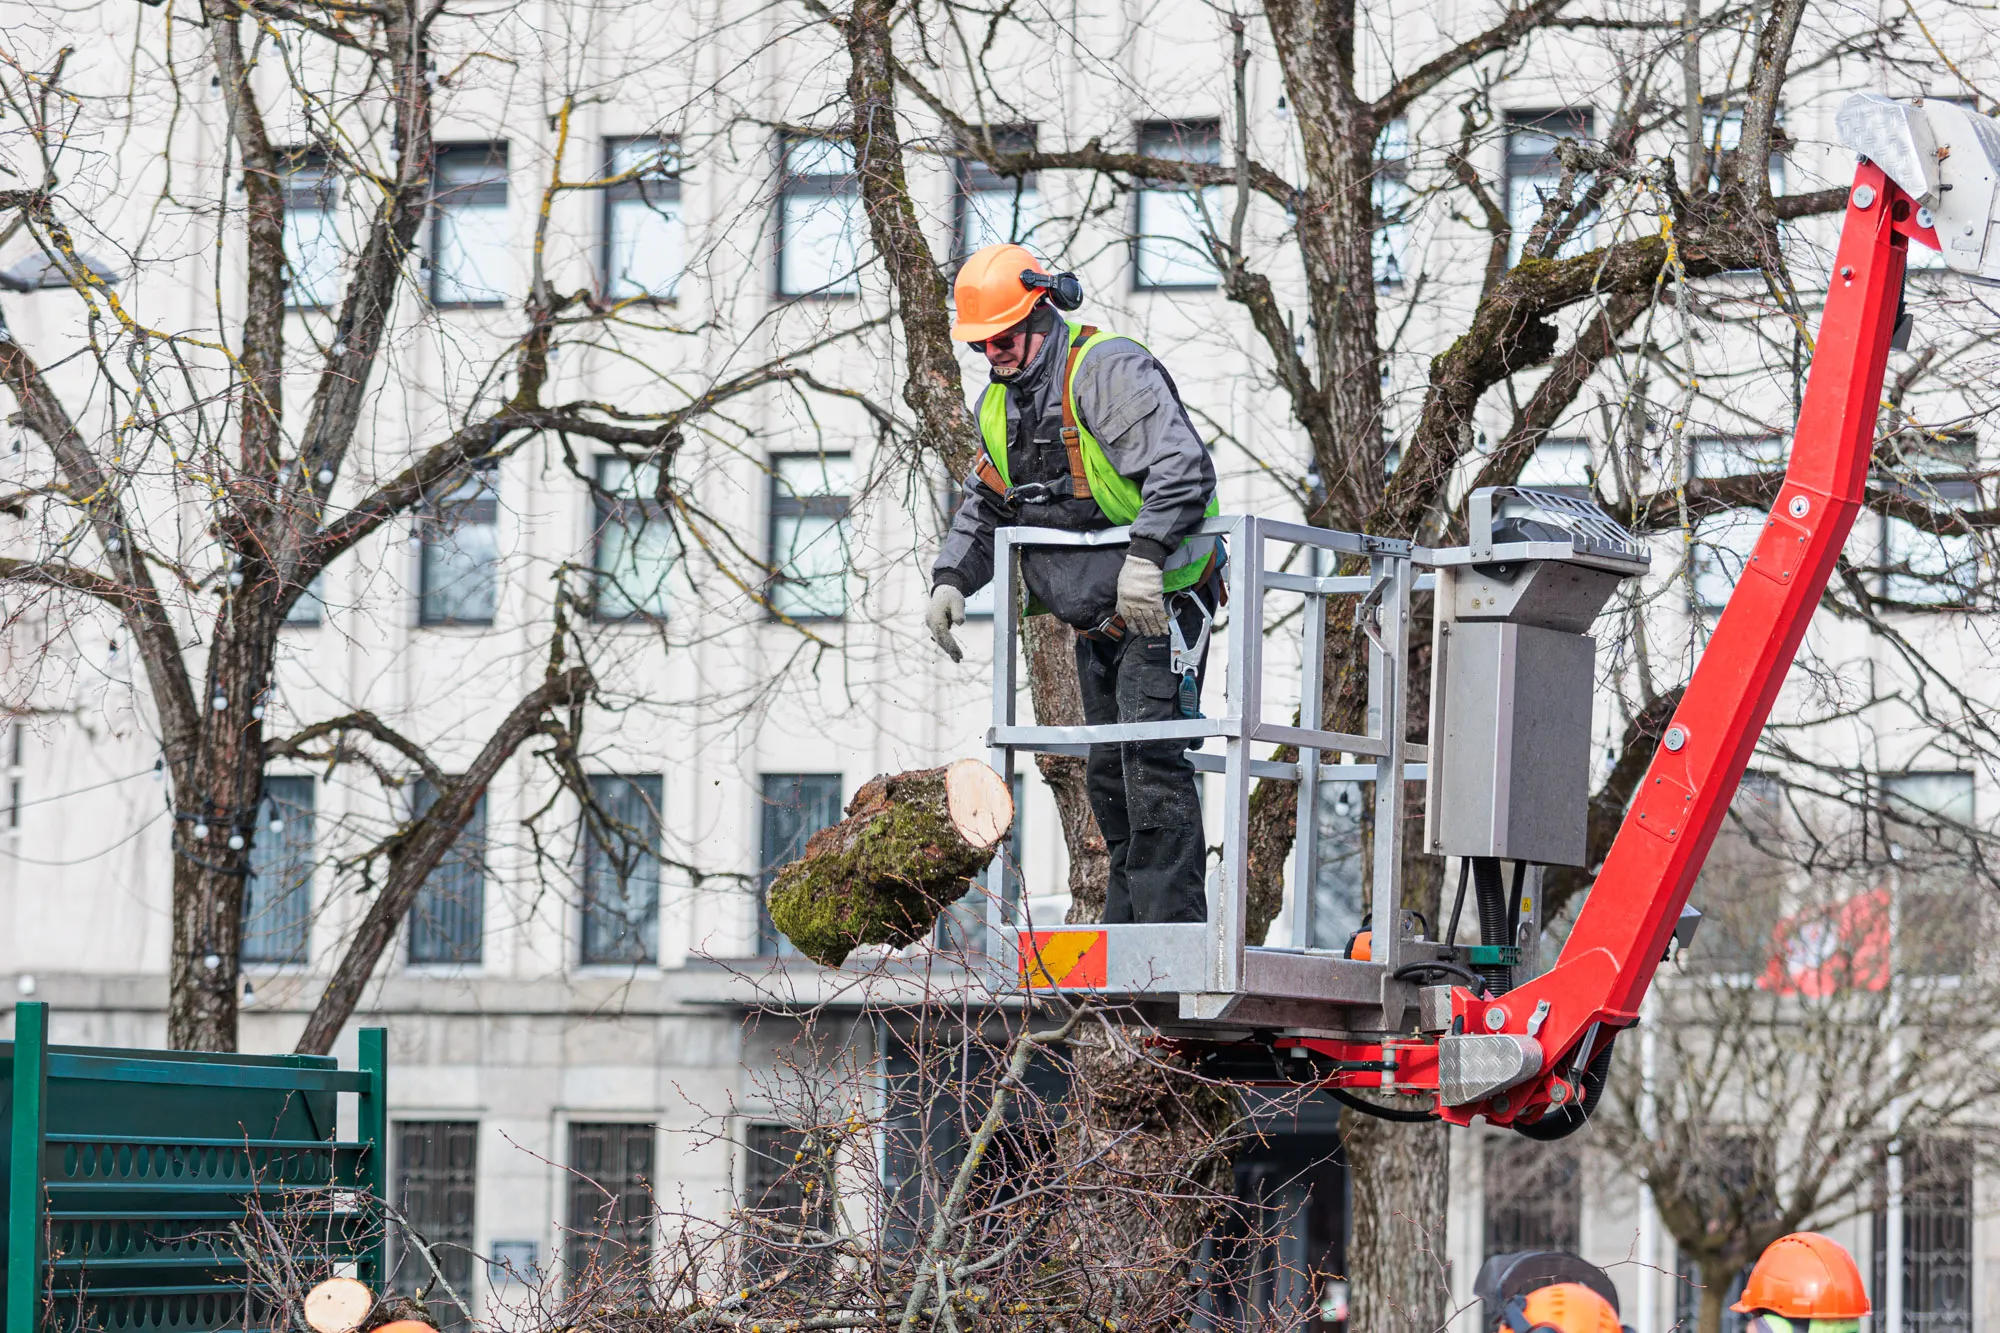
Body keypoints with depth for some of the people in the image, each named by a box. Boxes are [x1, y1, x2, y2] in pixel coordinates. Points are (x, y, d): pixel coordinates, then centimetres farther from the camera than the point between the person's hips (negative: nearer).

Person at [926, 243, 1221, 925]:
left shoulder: (1108, 370, -16)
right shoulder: (998, 406, 12)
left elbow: (1182, 466, -26)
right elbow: (982, 507, 23)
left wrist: (1145, 558, -35)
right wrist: (951, 579, 6)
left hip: (1162, 603, -9)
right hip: (1095, 620, 9)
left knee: (1152, 756, -16)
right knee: (1107, 771, 9)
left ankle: (1172, 918, -18)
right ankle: (1126, 922, 15)